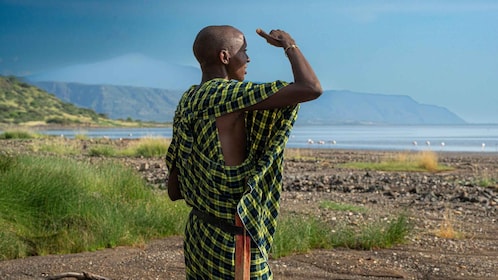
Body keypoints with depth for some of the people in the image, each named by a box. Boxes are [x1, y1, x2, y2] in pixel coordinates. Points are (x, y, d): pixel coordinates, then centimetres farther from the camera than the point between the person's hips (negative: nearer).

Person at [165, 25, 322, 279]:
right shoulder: (227, 93, -19)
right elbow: (311, 89, -23)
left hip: (200, 235, 9)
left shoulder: (187, 104, 7)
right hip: (234, 245, -9)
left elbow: (174, 190, 10)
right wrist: (289, 44, -5)